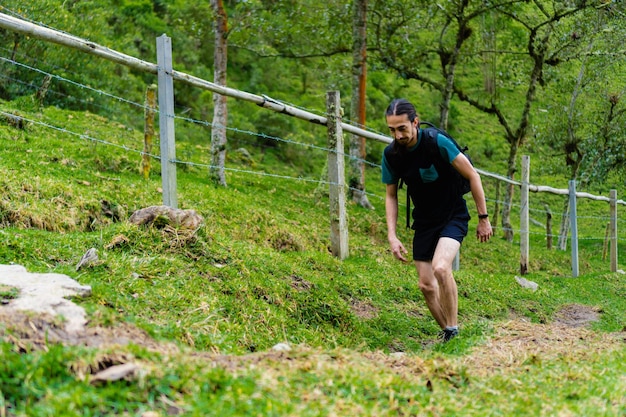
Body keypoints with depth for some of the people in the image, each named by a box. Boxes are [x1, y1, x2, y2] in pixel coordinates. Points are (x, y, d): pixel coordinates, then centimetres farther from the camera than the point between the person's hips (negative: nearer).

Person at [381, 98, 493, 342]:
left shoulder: (437, 143, -21)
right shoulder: (390, 154, -8)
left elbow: (472, 176, -12)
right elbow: (391, 195, 6)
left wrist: (483, 218, -8)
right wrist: (392, 236, -3)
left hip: (453, 217, -5)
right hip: (423, 222, 5)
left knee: (440, 268, -28)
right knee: (426, 285, 1)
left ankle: (452, 329, -13)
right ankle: (447, 335, 18)